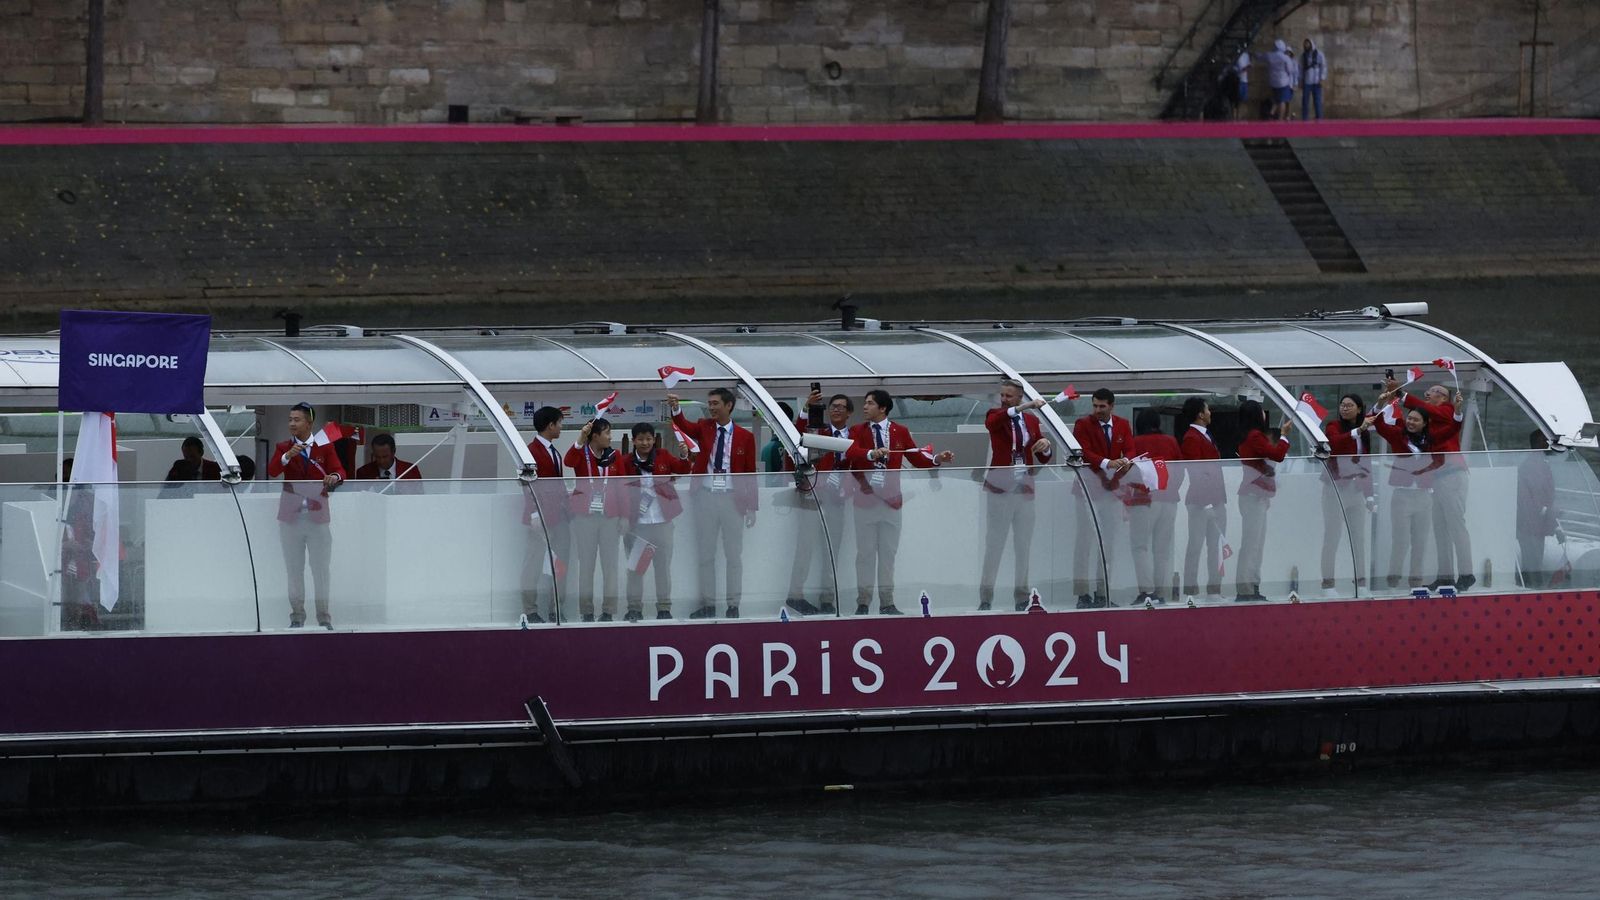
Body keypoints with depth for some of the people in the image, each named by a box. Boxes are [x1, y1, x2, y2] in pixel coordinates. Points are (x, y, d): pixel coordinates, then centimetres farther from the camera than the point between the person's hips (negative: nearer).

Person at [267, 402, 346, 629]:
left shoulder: (324, 447, 4)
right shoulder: (283, 447, 5)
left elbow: (339, 471, -4)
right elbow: (271, 472, -9)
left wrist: (334, 477, -28)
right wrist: (287, 457, -27)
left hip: (317, 515, -1)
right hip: (291, 518, 1)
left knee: (321, 568, 2)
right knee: (294, 569, 5)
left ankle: (324, 617, 10)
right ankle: (297, 616, 13)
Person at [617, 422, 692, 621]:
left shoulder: (662, 456, 3)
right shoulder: (626, 462, -2)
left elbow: (683, 470, -3)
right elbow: (622, 490, -4)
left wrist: (685, 457, -23)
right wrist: (622, 517, -14)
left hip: (661, 520, 1)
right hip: (636, 522, -1)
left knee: (663, 565, 7)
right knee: (635, 567, 4)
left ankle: (664, 608, 15)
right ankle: (634, 608, 12)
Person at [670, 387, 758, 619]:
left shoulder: (744, 436, 1)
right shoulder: (704, 428, 5)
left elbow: (750, 472, 1)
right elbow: (685, 426, -16)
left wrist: (752, 506, -2)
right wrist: (675, 409, -37)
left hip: (732, 498, -2)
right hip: (706, 496, 2)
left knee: (734, 555, 4)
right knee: (705, 554, 6)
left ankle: (733, 605, 9)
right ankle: (707, 604, 13)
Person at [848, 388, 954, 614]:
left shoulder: (900, 432, 5)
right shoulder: (858, 431, 0)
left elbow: (917, 459, 5)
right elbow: (851, 453, -20)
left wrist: (937, 460, -12)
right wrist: (871, 454, -38)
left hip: (890, 500, 1)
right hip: (866, 499, -1)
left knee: (888, 553, 7)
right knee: (865, 553, 3)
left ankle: (887, 603, 12)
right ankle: (863, 602, 8)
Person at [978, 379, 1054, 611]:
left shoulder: (1032, 420, 9)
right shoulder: (995, 416, -1)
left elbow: (1043, 459, 12)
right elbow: (992, 421, -28)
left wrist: (1045, 445, -12)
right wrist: (1025, 407, -40)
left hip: (1025, 488, 3)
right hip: (999, 488, -3)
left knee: (1024, 544, 6)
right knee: (994, 543, -4)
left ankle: (1021, 596, 12)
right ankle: (986, 596, 1)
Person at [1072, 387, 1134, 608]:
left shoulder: (1123, 425, 8)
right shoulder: (1083, 425, -4)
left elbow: (1129, 450, 1)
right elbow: (1085, 452, -16)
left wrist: (1125, 461, -23)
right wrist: (1106, 463, -32)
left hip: (1112, 488, 4)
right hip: (1089, 487, -4)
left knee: (1109, 542, 7)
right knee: (1085, 541, -5)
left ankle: (1102, 593, 13)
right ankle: (1083, 594, -4)